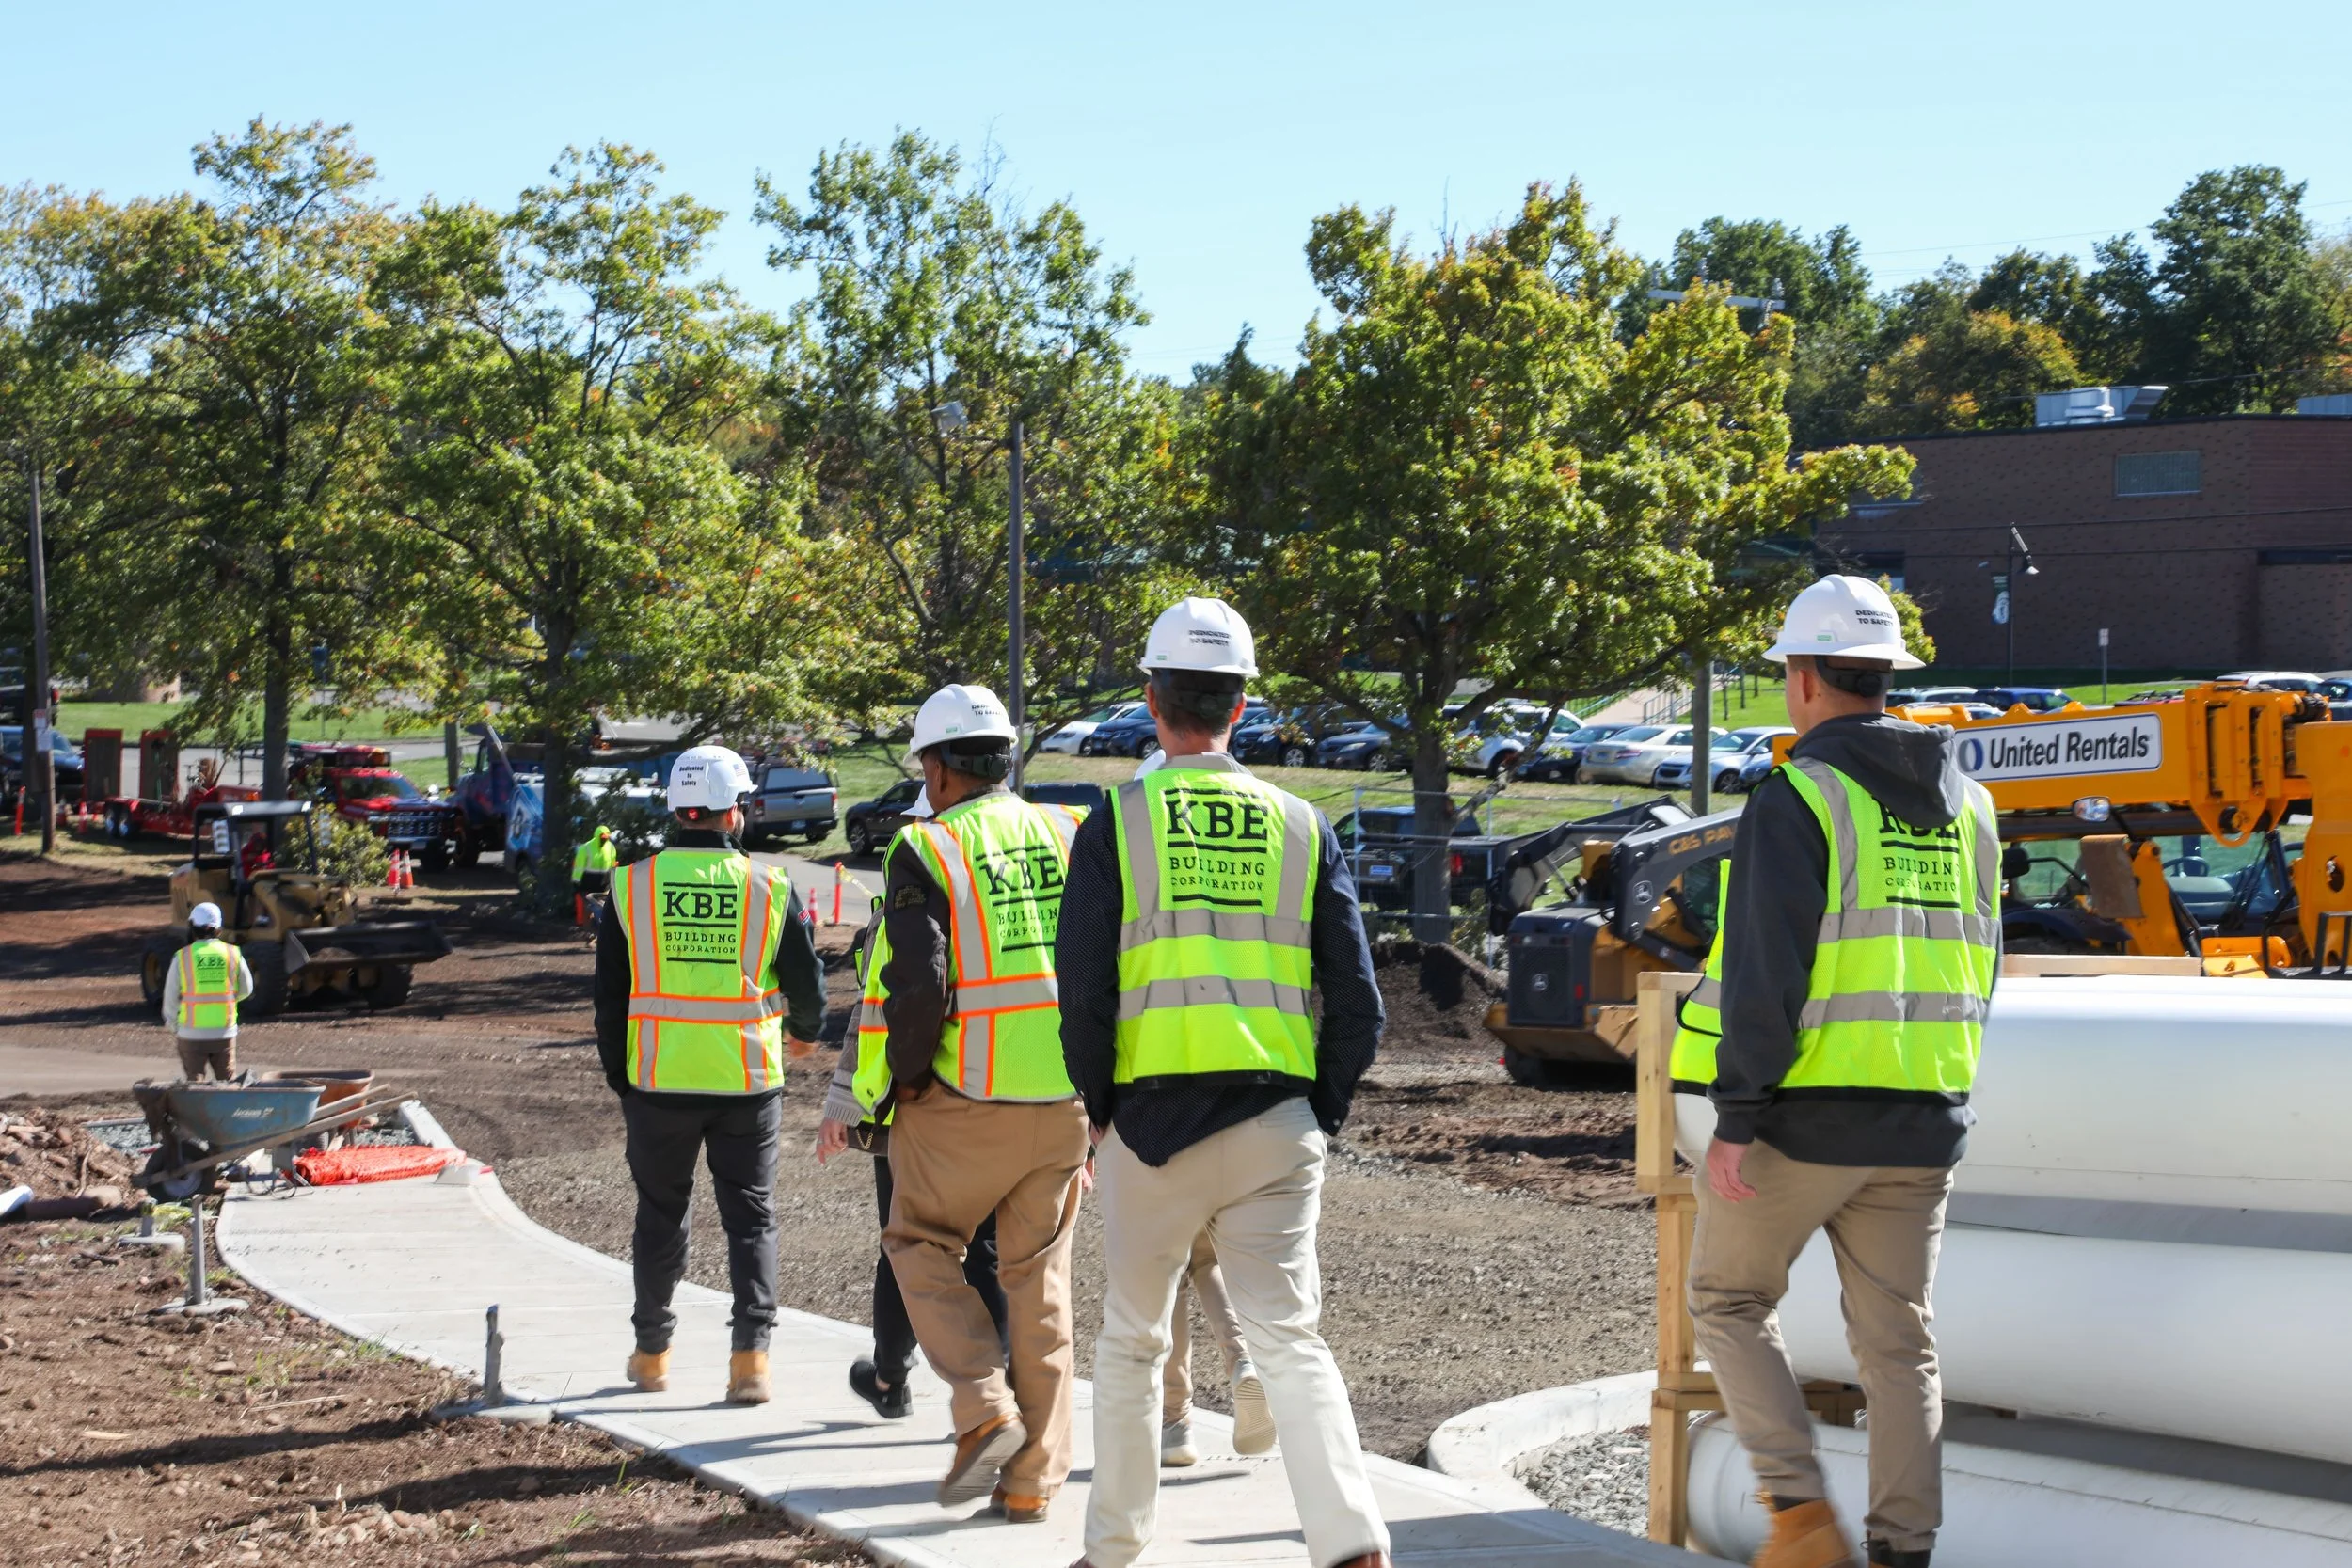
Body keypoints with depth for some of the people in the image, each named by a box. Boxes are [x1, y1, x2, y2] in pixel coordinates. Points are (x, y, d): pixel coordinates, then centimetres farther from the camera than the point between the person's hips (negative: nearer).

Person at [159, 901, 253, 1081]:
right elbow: (246, 990, 9)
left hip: (192, 1034, -1)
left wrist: (173, 1026, 14)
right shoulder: (233, 953, -3)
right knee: (227, 1083, 13)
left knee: (194, 1084, 7)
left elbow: (171, 997, -2)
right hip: (224, 1032, 1)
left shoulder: (182, 957, -8)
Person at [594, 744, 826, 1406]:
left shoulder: (633, 885, -2)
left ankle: (651, 1354, 24)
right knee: (750, 1215, 8)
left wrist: (619, 1078, 12)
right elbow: (805, 980, 3)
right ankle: (750, 1357, 0)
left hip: (658, 1082, 1)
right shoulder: (769, 886, -5)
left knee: (660, 1215, 14)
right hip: (748, 1080, -1)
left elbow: (610, 996, 2)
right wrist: (806, 1030, 25)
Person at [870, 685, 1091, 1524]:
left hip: (966, 1102, -4)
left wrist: (904, 1079, -2)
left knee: (921, 1243, 17)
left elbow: (916, 983, -18)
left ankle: (985, 1411, 1)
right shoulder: (1072, 837, 7)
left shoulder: (926, 849, -7)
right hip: (1066, 1102, 4)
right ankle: (1032, 1479, 14)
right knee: (1039, 1276, 13)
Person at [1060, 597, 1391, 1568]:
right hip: (1277, 1125, 2)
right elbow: (1356, 1001, 5)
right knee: (1288, 1336, 0)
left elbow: (1084, 991, -5)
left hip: (1153, 1119, -1)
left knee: (1131, 1341, 14)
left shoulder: (1119, 822, -2)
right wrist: (1323, 1116, 14)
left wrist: (1098, 1113, 8)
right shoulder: (1300, 826, 6)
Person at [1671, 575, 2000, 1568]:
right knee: (1898, 1339, 11)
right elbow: (1979, 969, 17)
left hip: (1804, 1112, -6)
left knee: (1728, 1298, 11)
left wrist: (1736, 1116, -14)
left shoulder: (1798, 796, -10)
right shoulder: (1966, 802, 12)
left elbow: (1765, 971, -16)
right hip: (1922, 1122, 6)